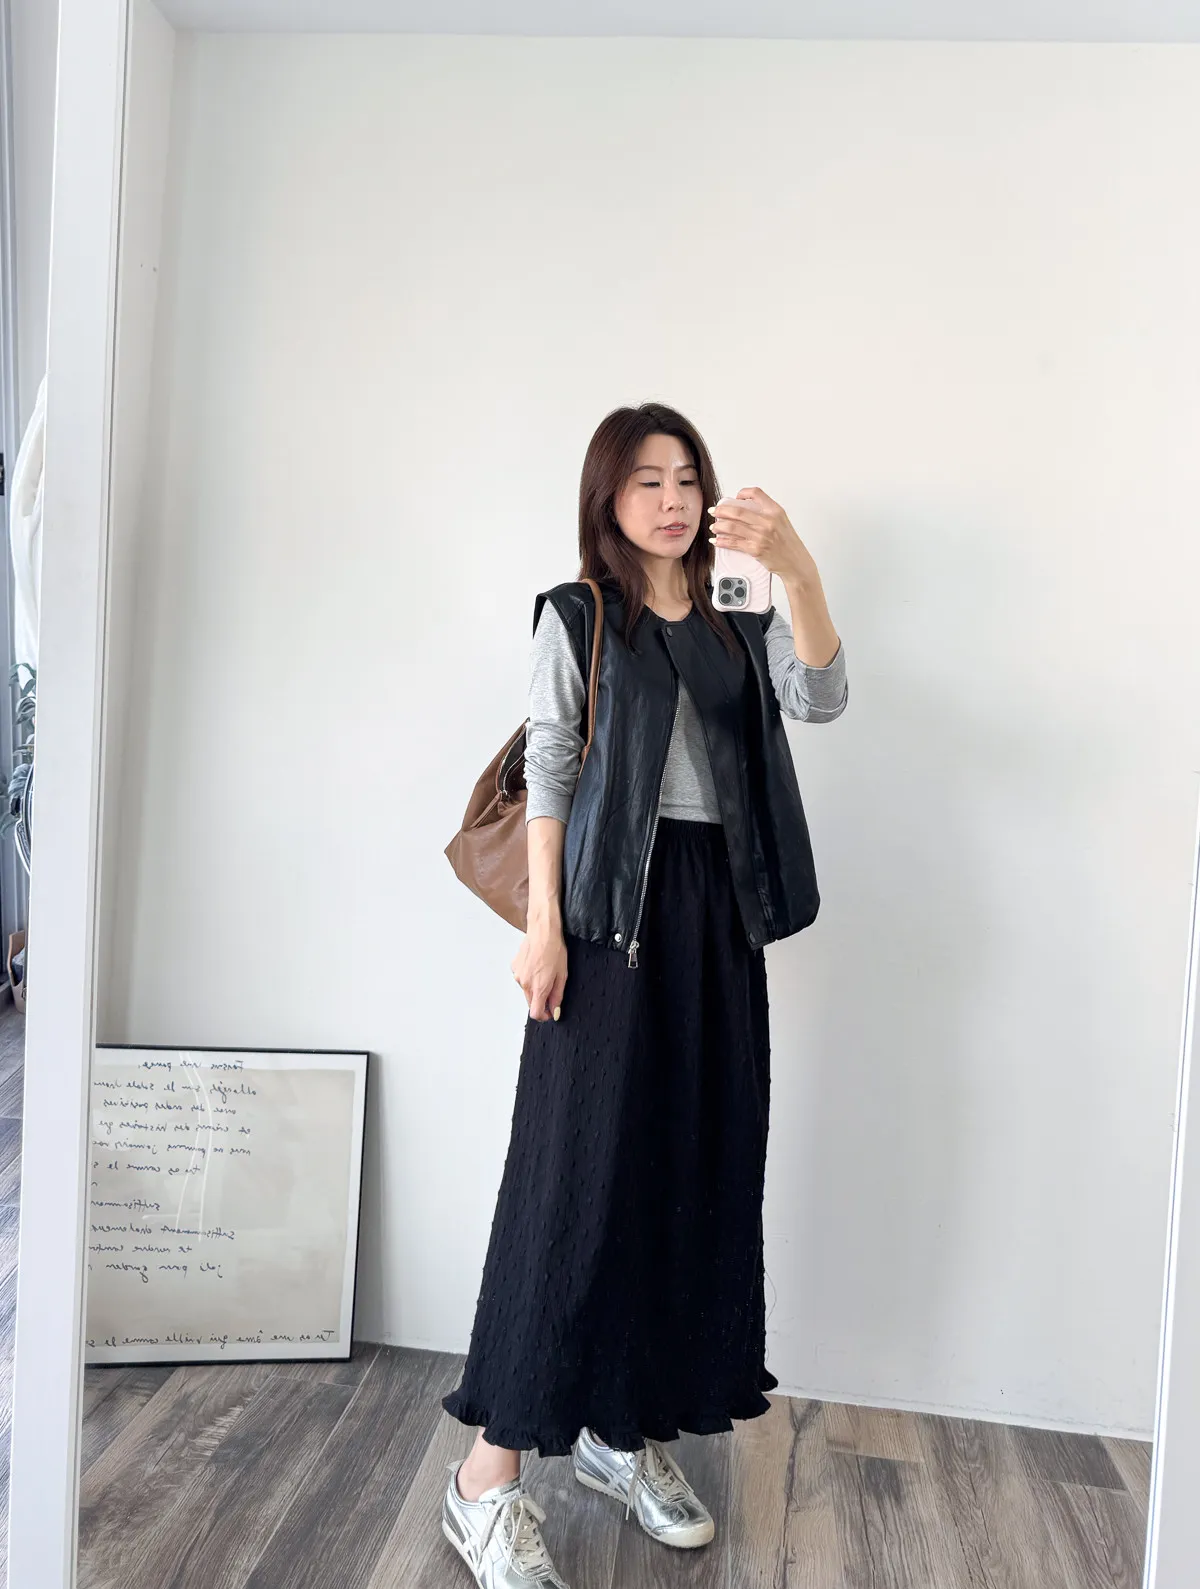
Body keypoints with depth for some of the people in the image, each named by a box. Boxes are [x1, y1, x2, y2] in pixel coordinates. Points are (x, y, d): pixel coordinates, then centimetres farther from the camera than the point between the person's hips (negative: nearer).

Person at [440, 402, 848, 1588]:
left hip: (716, 916, 5)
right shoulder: (575, 616, 4)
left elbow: (821, 699, -5)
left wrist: (796, 569, -20)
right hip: (611, 909, -5)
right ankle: (492, 1472, 5)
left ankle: (627, 1428, 26)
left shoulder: (738, 631, 14)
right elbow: (547, 772, -2)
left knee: (696, 1170, 8)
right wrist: (542, 922, -11)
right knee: (577, 1172, -6)